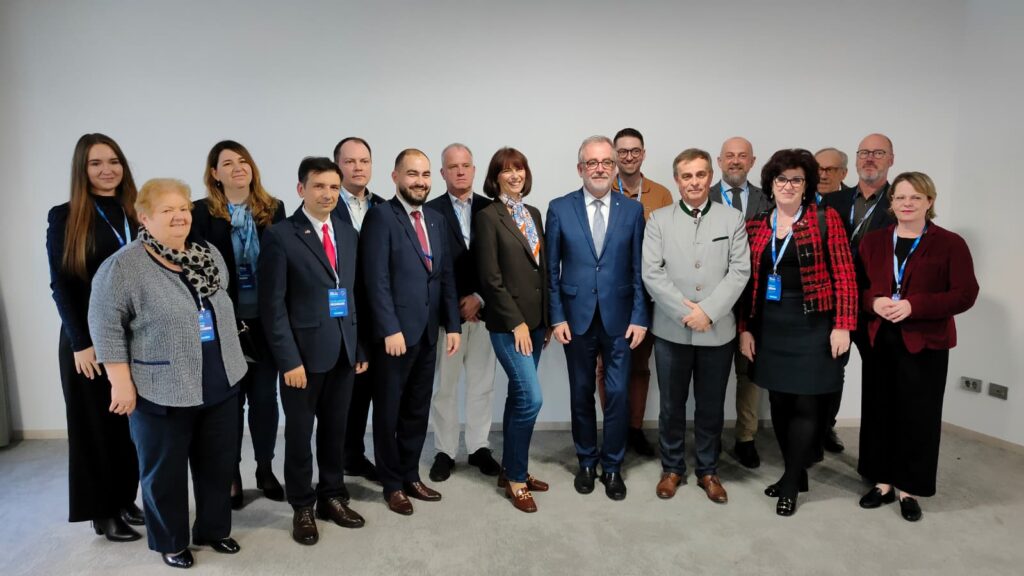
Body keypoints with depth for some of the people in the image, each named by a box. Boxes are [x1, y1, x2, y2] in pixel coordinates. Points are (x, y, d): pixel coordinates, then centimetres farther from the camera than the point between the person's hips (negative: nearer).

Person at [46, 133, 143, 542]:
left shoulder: (137, 214, 7)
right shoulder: (64, 217, -3)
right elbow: (61, 286, -6)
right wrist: (81, 343, -12)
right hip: (90, 340, -3)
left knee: (132, 422, 10)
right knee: (97, 423, 7)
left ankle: (126, 501, 26)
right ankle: (103, 512, 21)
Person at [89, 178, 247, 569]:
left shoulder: (209, 256, 6)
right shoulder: (122, 267, -12)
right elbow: (106, 327, -11)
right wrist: (121, 382, -13)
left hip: (221, 385, 5)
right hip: (162, 392, -5)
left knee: (219, 464, 15)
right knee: (165, 471, 11)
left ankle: (214, 529, 33)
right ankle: (170, 541, 30)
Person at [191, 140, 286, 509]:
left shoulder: (273, 209, 3)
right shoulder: (202, 213, -3)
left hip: (266, 320, 2)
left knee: (265, 396, 11)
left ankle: (265, 470, 29)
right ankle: (231, 475, 27)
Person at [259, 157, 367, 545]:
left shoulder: (348, 234, 10)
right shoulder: (280, 235, -7)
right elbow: (273, 304, -10)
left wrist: (360, 347, 8)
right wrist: (288, 359, -15)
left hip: (343, 350, 5)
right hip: (304, 352, -5)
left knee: (335, 430, 16)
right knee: (299, 434, 11)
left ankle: (332, 497, 33)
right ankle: (302, 508, 28)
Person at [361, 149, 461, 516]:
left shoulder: (436, 219, 13)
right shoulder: (381, 216, -8)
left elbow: (446, 276, 12)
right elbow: (376, 279, -14)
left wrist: (452, 324, 6)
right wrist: (390, 329, -19)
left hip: (428, 331, 6)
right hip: (395, 332, -6)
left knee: (418, 409, 15)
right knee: (389, 410, 9)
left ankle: (411, 475, 31)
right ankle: (392, 483, 24)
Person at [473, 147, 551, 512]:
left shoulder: (533, 214, 13)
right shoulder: (488, 217, -8)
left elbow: (542, 270, 14)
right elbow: (490, 278, -13)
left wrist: (546, 319, 10)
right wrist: (516, 322, -14)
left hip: (535, 319, 7)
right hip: (508, 323, -7)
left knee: (520, 397, 13)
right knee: (531, 398, -9)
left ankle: (512, 470, 26)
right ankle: (516, 478, 9)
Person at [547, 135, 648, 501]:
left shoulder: (633, 210, 2)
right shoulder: (559, 208, 0)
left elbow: (639, 269, 2)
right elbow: (551, 269, 1)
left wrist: (640, 318, -4)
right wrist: (557, 317, -5)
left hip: (619, 319, 0)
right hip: (577, 318, 0)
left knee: (618, 394, 4)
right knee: (581, 394, 12)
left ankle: (612, 466, 23)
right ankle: (587, 461, 30)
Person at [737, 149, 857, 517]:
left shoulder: (825, 220, -3)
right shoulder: (756, 227, 7)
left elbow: (844, 276, -7)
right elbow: (750, 282, 8)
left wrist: (843, 325, -13)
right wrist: (745, 328, 4)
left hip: (812, 325, -4)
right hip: (769, 327, 4)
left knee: (804, 405, 2)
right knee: (779, 402, 11)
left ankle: (791, 485, 16)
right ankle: (796, 474, 29)